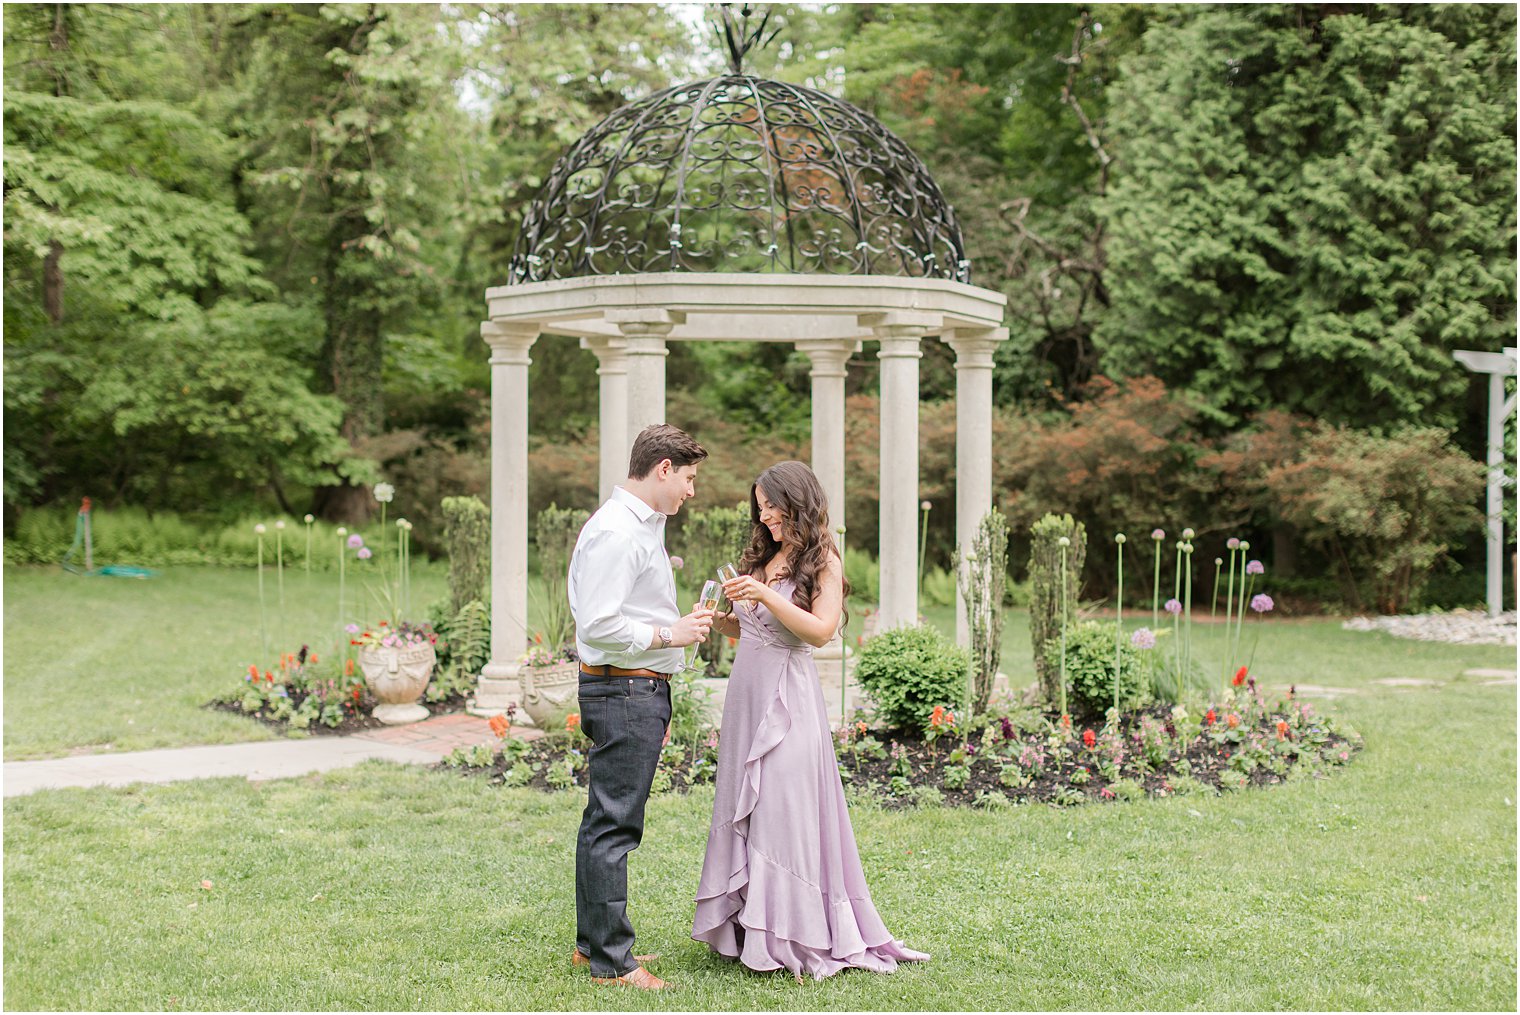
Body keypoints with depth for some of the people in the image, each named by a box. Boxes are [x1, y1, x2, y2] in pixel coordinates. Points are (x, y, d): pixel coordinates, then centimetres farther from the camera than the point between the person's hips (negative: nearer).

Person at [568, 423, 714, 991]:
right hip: (623, 692, -11)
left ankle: (593, 943, 25)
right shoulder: (616, 531, -16)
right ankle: (612, 962, -1)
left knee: (606, 821, 16)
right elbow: (597, 625, -23)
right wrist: (669, 634, -16)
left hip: (640, 691, 11)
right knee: (613, 825, -6)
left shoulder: (643, 527, 17)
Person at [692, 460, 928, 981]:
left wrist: (765, 595, -21)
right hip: (746, 693, 7)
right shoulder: (760, 559, 15)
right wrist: (721, 621, 1)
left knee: (784, 812, -7)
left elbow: (821, 631, -14)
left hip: (788, 699, -7)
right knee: (742, 810, 7)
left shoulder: (823, 562, -3)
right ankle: (750, 928, 15)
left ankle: (798, 939, 1)